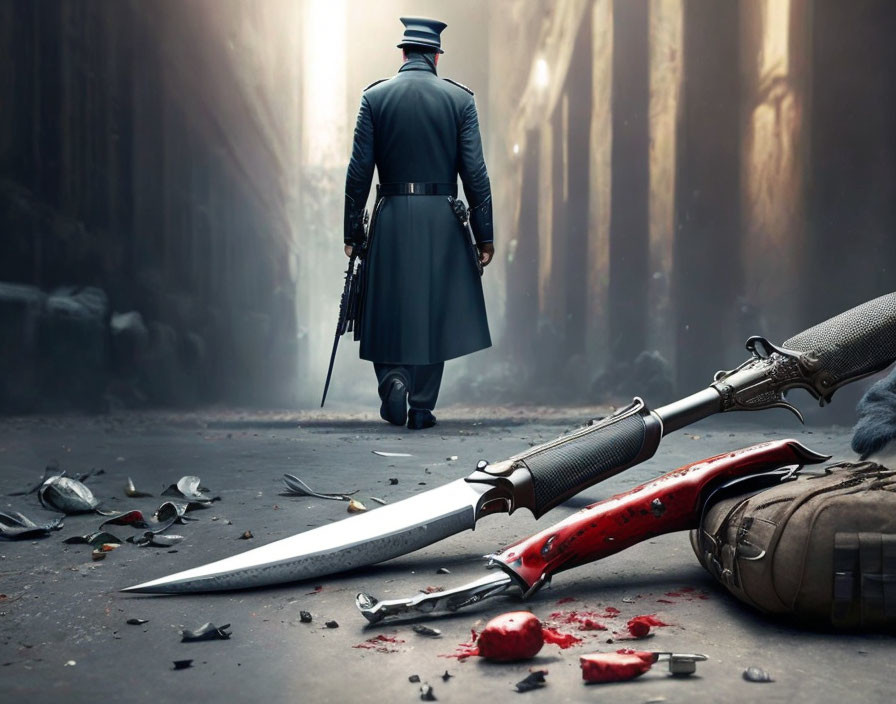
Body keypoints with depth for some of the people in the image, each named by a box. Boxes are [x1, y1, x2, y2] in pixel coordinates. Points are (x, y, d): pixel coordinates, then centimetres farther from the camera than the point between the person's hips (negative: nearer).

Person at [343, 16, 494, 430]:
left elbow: (359, 170, -1)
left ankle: (393, 379, -8)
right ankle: (422, 407, 13)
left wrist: (353, 229, 6)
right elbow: (475, 172, -2)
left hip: (391, 218, 0)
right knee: (433, 310, 8)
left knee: (389, 308, 12)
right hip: (442, 220, 0)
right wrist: (484, 235, 3)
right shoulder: (460, 98, 1)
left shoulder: (374, 97, 2)